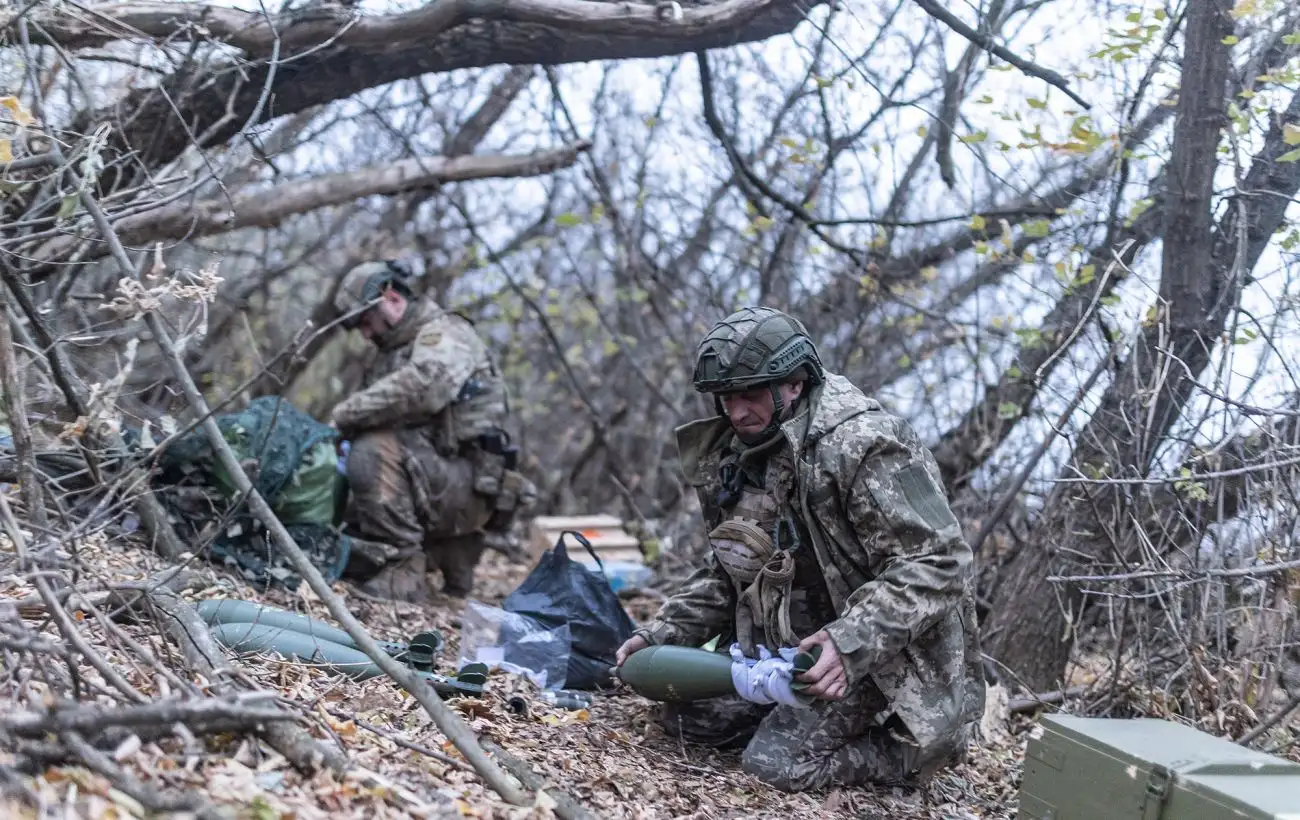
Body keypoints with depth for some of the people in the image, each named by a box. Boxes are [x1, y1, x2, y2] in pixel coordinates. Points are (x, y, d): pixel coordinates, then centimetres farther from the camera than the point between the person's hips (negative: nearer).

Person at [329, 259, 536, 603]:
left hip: (468, 484, -9)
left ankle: (401, 574, -25)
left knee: (373, 450, -28)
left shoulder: (445, 332, -4)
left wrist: (341, 417, -22)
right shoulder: (393, 354, 25)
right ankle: (451, 555, 14)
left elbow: (421, 386, -27)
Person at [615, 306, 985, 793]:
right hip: (785, 642, 9)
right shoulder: (737, 455, 4)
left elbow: (937, 562, -26)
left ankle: (909, 749, 6)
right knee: (685, 715, 1)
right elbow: (726, 571, 14)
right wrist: (664, 632, -2)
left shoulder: (865, 445, -22)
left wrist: (852, 643, -37)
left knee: (776, 764, -18)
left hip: (881, 655, -8)